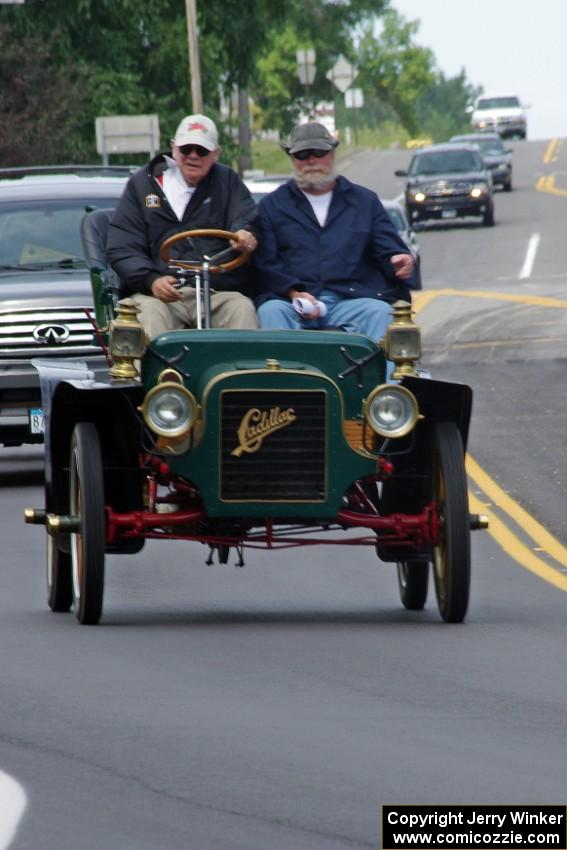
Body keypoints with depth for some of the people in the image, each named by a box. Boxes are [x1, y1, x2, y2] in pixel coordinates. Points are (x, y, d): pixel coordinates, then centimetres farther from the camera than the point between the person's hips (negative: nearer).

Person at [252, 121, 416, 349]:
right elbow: (264, 263, 6)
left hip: (352, 300, 1)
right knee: (271, 311, -34)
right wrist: (293, 292, -13)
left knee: (380, 311, -31)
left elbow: (389, 250, 16)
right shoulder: (272, 205, 19)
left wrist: (399, 262, -10)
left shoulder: (365, 200, 23)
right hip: (292, 302, -1)